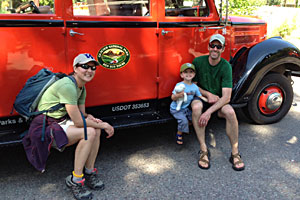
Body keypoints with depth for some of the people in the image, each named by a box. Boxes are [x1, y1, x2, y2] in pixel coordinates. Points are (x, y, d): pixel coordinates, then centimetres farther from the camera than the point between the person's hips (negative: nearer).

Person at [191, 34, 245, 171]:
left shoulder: (226, 66, -13)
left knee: (230, 112, -32)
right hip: (202, 98, 0)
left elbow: (226, 97, -19)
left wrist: (209, 112, -30)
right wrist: (207, 94, -15)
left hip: (219, 102, 0)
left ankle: (235, 153, -15)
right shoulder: (198, 62, -8)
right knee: (196, 107, -35)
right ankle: (203, 150, -26)